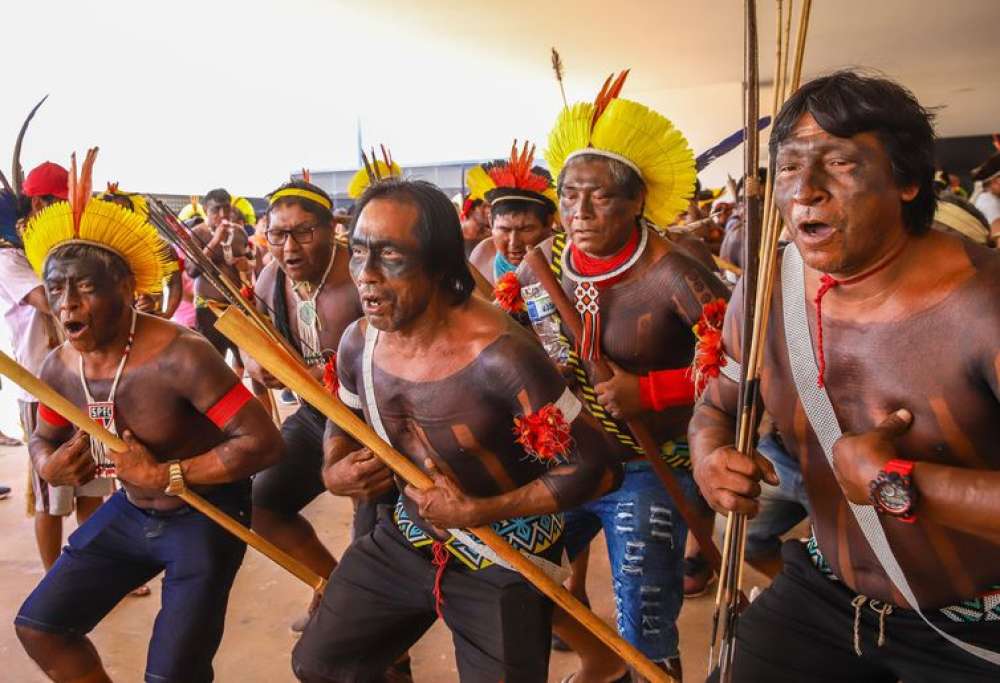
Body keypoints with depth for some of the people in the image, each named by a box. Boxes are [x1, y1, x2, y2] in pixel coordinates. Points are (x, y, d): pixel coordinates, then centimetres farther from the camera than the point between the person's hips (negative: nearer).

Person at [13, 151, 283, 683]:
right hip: (130, 512, 7)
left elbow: (264, 443, -33)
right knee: (37, 625, 12)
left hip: (206, 516, -7)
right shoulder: (58, 368, -6)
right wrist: (48, 466, -10)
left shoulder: (179, 356, -30)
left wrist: (166, 475, -30)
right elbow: (43, 439, 14)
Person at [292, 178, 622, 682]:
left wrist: (477, 513, -25)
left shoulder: (499, 355, -30)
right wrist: (332, 473, -8)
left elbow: (594, 468, -24)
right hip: (409, 536, 6)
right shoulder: (358, 342, -9)